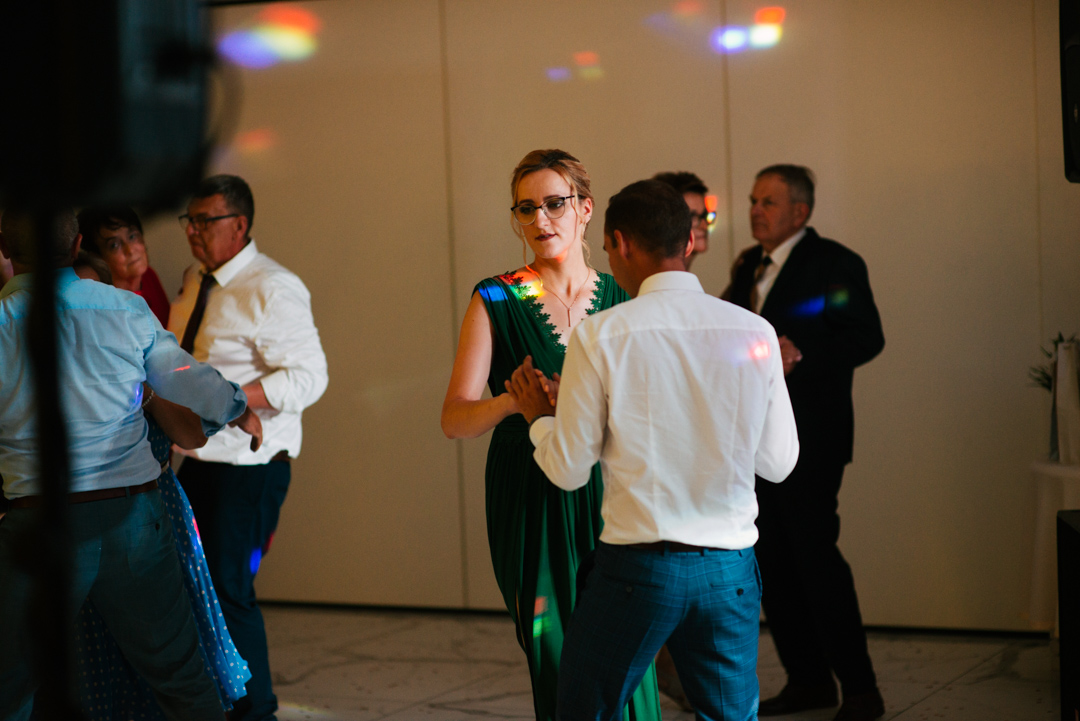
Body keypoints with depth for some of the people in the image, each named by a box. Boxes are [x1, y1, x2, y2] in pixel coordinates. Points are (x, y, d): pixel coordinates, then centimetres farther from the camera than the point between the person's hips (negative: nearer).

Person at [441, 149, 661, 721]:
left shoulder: (619, 299, 7)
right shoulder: (496, 302, 1)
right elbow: (455, 419, -5)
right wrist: (513, 400, -24)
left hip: (608, 497, 1)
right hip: (531, 506, -1)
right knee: (557, 659, -1)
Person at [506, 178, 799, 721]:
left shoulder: (599, 336, -9)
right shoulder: (755, 334, -2)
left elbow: (569, 469, -5)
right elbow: (778, 463, 6)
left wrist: (538, 417, 15)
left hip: (637, 567, -3)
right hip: (730, 568, 3)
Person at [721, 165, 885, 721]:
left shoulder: (836, 263, -6)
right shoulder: (749, 265, 16)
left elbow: (866, 337, -14)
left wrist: (800, 355, -25)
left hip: (808, 438, -8)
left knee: (815, 556, -10)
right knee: (770, 562, 9)